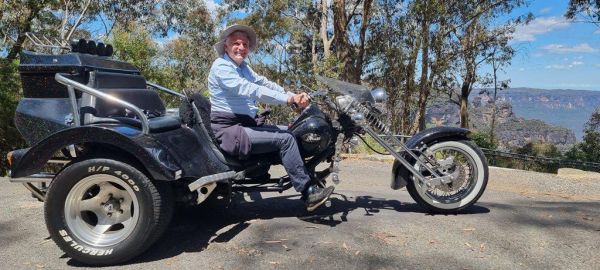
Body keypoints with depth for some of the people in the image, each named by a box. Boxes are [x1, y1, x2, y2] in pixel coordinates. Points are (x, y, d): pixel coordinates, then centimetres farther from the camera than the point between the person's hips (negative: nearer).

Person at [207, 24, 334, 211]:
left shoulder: (242, 67, 19)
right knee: (285, 139, -19)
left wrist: (295, 96, -6)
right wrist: (289, 99, -30)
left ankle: (309, 180, 3)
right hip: (229, 131, -9)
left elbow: (264, 83, 9)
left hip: (246, 124, 9)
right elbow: (250, 90, -25)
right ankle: (308, 193, -15)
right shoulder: (221, 66, -11)